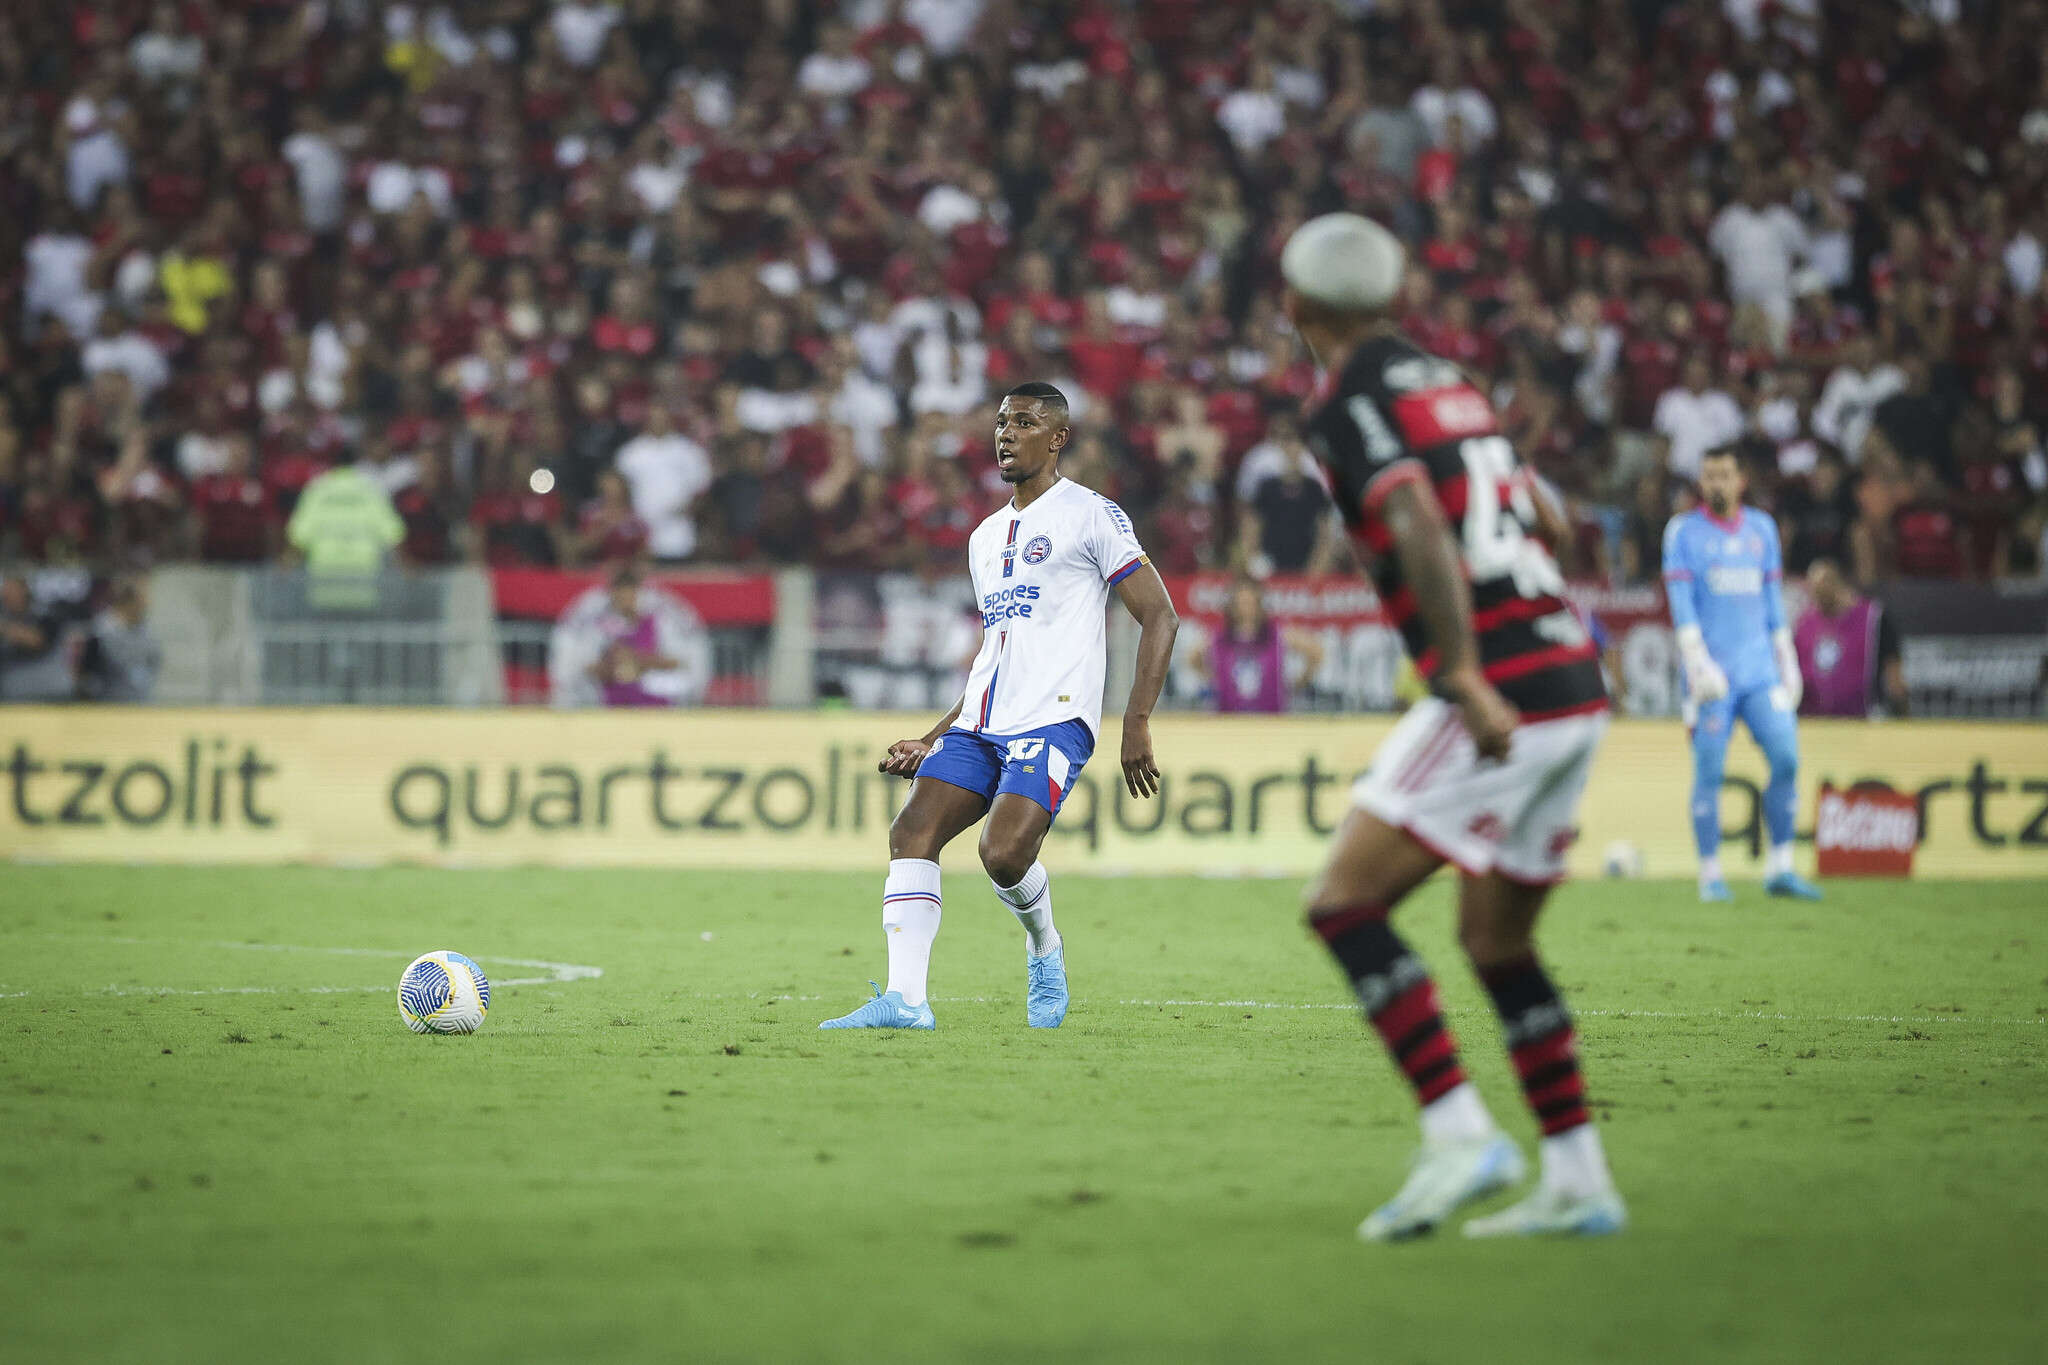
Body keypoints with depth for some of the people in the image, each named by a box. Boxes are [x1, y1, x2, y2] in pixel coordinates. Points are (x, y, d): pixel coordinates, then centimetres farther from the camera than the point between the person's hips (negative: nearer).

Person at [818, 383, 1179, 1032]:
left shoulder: (1091, 516, 0)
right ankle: (905, 998, -19)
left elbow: (1159, 617, -3)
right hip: (979, 726, 7)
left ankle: (1045, 950, 8)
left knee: (1004, 852, -24)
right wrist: (932, 741, 23)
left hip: (1053, 721, -7)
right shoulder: (985, 538, 24)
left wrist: (1136, 724, -11)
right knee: (911, 832, -14)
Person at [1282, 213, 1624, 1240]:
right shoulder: (1445, 381, 19)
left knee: (1345, 903, -5)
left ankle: (1459, 1134, -14)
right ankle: (1578, 1183, 16)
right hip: (1573, 686, 8)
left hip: (1499, 700, -8)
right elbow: (1544, 520, 28)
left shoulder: (1353, 406, -6)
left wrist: (1466, 677, -27)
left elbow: (1421, 530, -22)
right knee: (1497, 942, 18)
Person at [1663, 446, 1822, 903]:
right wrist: (1698, 662, -17)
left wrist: (1787, 665, 14)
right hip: (1712, 674, -4)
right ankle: (1710, 875, 2)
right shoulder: (1683, 533, 0)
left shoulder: (1762, 529, 14)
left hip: (1760, 670, 4)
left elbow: (1773, 603, 17)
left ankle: (1779, 869, 3)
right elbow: (1682, 605, -7)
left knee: (1787, 758, -5)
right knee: (1709, 771, -5)